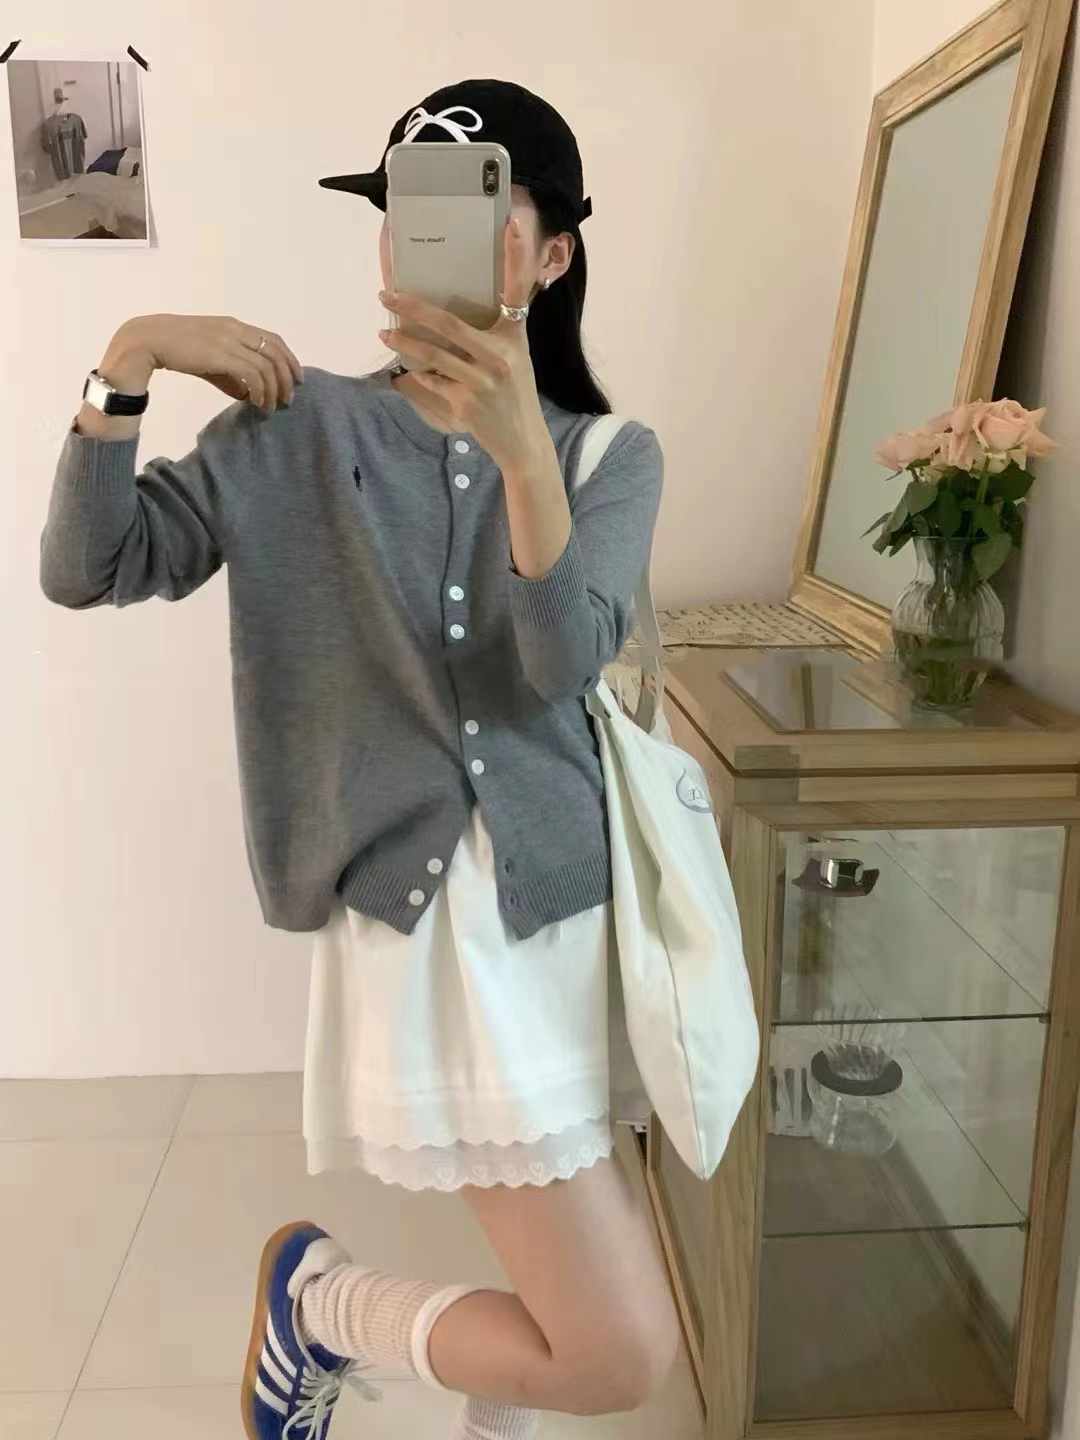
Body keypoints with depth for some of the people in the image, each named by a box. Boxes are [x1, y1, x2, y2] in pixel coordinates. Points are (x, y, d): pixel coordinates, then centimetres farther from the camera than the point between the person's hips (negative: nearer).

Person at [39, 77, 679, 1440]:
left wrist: (520, 449, -29)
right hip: (422, 915, -3)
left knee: (557, 1267, 18)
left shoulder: (611, 453, 3)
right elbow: (87, 570, -3)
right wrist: (122, 372, -16)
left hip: (571, 903, 4)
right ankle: (317, 1295, 21)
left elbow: (563, 666, -14)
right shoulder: (298, 426, 1)